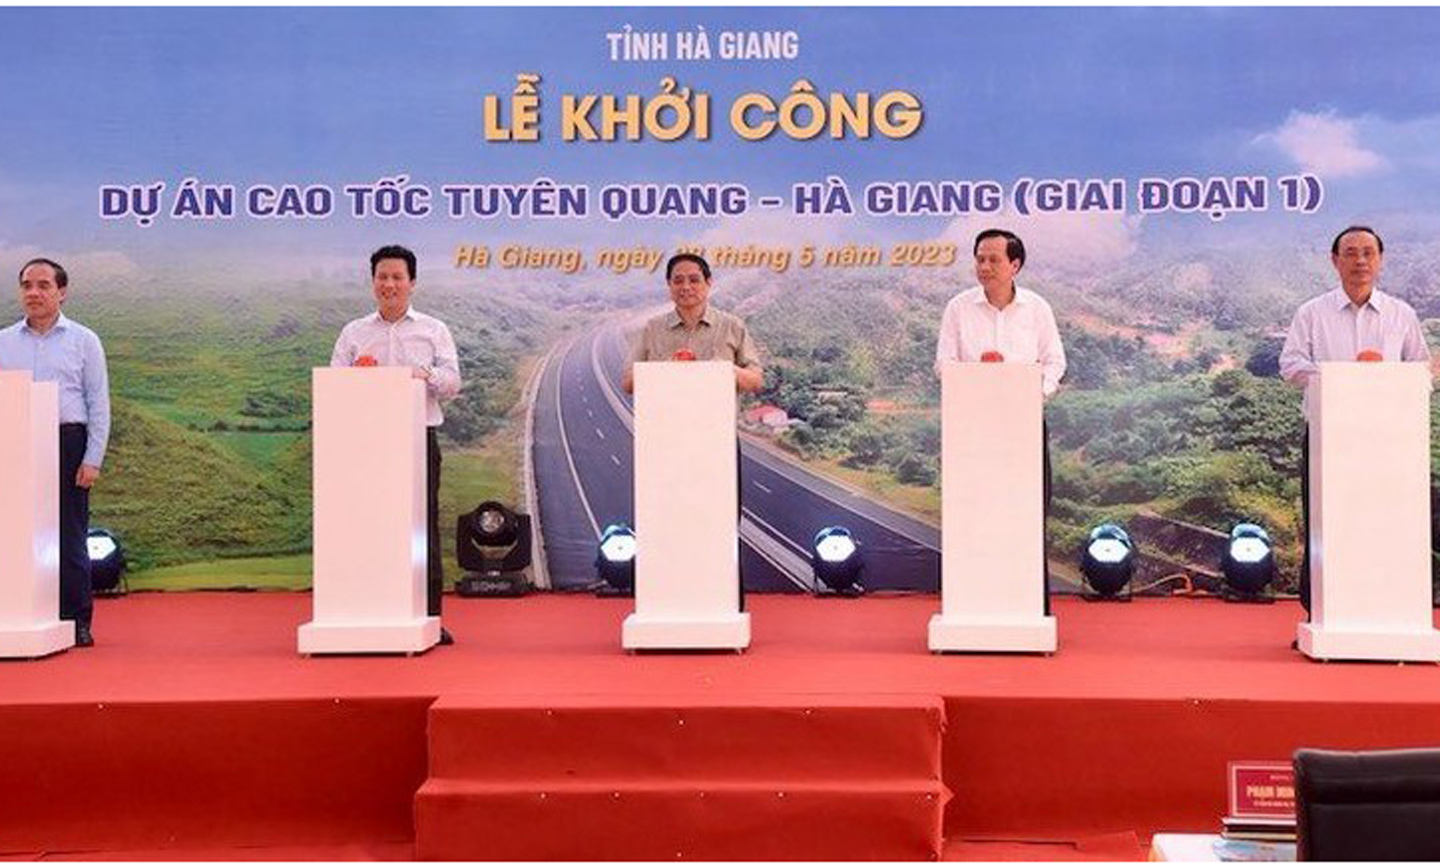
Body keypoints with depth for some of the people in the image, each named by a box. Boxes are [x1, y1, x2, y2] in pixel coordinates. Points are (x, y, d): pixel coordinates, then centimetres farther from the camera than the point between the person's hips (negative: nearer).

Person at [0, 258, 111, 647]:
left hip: (68, 445, -2)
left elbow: (99, 404, 4)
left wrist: (93, 460, -4)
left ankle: (77, 622, 7)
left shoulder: (83, 340, 7)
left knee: (70, 538, -1)